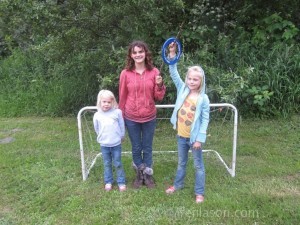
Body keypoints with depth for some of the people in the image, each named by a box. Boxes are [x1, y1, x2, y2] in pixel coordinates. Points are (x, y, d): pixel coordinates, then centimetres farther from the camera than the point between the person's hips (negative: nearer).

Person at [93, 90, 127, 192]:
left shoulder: (117, 112, -10)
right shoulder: (97, 115, -5)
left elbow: (122, 126, 1)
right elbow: (97, 129, 10)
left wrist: (121, 137, 9)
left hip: (116, 144, -1)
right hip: (104, 145, 2)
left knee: (118, 164, 8)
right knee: (107, 164, 15)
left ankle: (121, 182, 20)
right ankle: (108, 182, 29)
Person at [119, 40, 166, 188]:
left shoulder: (154, 72, -5)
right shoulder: (125, 73, -8)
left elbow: (159, 97, 0)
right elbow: (122, 97, 1)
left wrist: (159, 85, -19)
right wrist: (121, 117, 6)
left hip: (149, 118, 1)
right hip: (131, 118, 0)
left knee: (147, 148, 14)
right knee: (136, 148, 15)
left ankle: (148, 175, 34)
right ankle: (139, 175, 36)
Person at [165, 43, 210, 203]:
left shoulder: (203, 98, -14)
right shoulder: (183, 90, -3)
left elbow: (205, 120, -12)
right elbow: (174, 73, -8)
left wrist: (200, 139, -15)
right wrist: (172, 55, -19)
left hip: (194, 137, -4)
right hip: (181, 135, 4)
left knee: (198, 165, 11)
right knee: (181, 163, 23)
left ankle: (199, 192, 26)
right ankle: (178, 184, 41)